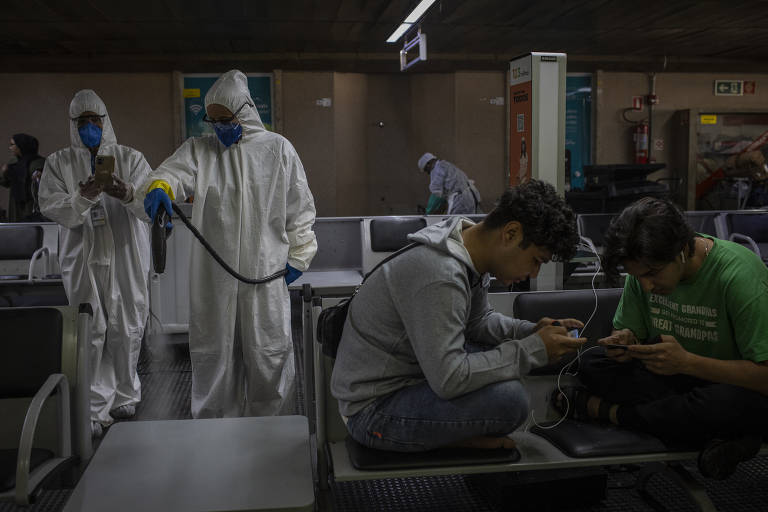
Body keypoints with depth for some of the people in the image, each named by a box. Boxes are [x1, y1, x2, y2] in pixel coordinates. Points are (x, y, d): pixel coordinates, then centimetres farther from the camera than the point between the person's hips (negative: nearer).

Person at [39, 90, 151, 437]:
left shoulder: (130, 159, 7)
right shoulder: (58, 163, 9)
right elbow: (50, 207, -3)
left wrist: (129, 195, -29)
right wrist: (83, 197, -22)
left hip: (126, 258, 0)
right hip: (83, 260, 0)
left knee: (126, 331, 4)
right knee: (91, 334, -3)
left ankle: (123, 396, 22)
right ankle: (95, 408, 6)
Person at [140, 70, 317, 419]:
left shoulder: (278, 149, 5)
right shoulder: (198, 149, 10)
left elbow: (300, 207, 6)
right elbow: (175, 171, -11)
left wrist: (297, 256, 2)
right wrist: (160, 187, -34)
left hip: (266, 272, -1)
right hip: (213, 275, 2)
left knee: (268, 355, 5)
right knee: (213, 354, 9)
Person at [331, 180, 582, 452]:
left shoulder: (472, 253, 0)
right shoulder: (440, 276, -30)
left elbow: (478, 321, 16)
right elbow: (449, 379, -30)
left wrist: (533, 331, -2)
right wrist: (534, 349, -22)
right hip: (374, 411, -10)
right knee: (508, 398, -26)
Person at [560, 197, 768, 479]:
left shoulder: (739, 275, -26)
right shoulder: (645, 267, -8)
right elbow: (627, 328, 3)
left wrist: (687, 362, -35)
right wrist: (626, 341, -22)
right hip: (676, 376, 6)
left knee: (731, 404, -42)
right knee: (592, 364, -15)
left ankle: (606, 410, -16)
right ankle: (717, 434, -23)